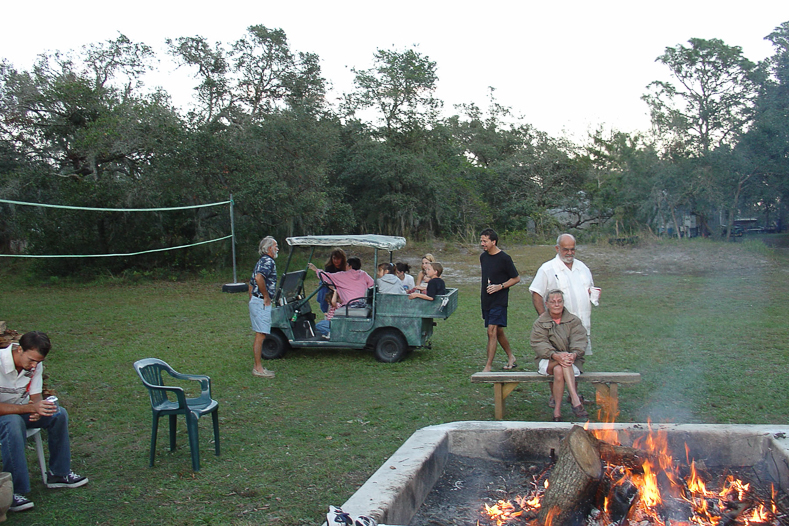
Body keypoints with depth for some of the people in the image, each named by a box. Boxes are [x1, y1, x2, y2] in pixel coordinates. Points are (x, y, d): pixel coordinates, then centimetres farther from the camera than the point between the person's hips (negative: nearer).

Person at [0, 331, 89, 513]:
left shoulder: (36, 365, -9)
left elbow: (35, 397, -3)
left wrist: (39, 410, -27)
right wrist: (32, 408, -40)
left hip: (20, 411, 6)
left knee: (58, 413, -15)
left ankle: (59, 473, -1)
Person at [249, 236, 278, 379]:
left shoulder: (262, 261, 20)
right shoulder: (268, 261, -12)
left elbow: (251, 283, 25)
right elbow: (259, 278, -30)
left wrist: (252, 300, 26)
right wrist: (266, 296, -20)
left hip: (255, 301, 11)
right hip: (262, 303, -11)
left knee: (259, 336, 13)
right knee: (260, 335, -8)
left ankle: (258, 367, 18)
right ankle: (258, 368, -6)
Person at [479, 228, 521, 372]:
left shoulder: (504, 258, -12)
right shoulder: (483, 257, 8)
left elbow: (516, 278, -5)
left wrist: (500, 286, -17)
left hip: (499, 301, -7)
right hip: (486, 300, 7)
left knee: (492, 332, -12)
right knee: (498, 332, 15)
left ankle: (488, 367, -8)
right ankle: (511, 358, 33)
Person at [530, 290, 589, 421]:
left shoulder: (574, 320, 8)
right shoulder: (539, 323, 6)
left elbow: (579, 341, -7)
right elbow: (539, 344, -10)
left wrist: (575, 354, -31)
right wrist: (555, 355, -30)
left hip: (572, 361, 0)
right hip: (547, 361, 0)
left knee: (558, 371, -35)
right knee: (562, 363, -36)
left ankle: (557, 410, -34)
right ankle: (576, 400, -41)